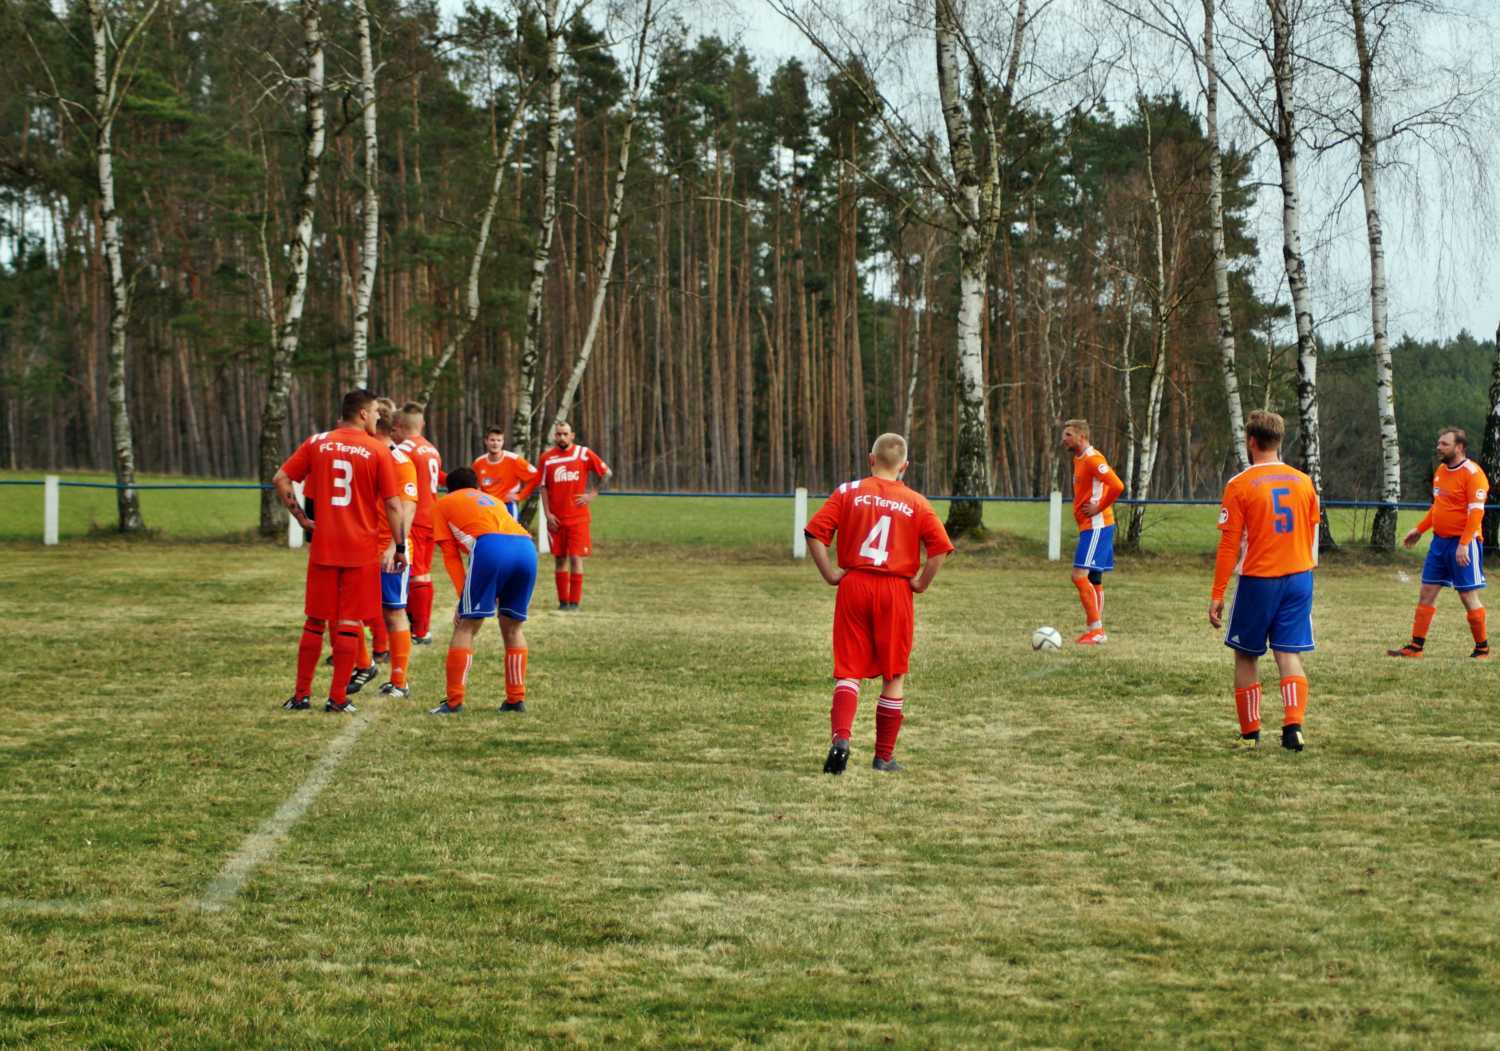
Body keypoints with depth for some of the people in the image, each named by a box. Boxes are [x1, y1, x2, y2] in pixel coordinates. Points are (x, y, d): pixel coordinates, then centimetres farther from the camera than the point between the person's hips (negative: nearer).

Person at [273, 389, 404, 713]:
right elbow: (392, 504, -6)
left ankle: (301, 695, 14)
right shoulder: (377, 450, -5)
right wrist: (399, 546, 0)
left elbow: (281, 480, 0)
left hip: (323, 546, 3)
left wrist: (301, 517, 6)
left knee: (315, 620, 12)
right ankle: (338, 698, 2)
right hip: (362, 549, -3)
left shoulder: (317, 443, 4)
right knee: (350, 622, 3)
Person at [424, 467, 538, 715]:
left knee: (466, 627, 2)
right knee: (513, 628, 19)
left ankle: (454, 702, -2)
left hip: (490, 546, -5)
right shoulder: (493, 500, 40)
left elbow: (451, 555, 16)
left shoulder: (444, 504, 26)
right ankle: (516, 699, 19)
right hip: (527, 546, 5)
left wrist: (465, 597, 12)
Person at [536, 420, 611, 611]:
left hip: (578, 517, -2)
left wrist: (593, 494, -3)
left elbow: (606, 473, 6)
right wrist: (547, 514, -3)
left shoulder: (584, 454, -2)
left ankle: (574, 602, -3)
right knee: (559, 558, 6)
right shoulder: (546, 458, 3)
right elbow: (543, 487, 5)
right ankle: (562, 601, 13)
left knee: (576, 558, -7)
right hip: (555, 518, 2)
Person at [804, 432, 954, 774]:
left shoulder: (848, 492, 1)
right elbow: (940, 547, -9)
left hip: (854, 586, 0)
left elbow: (814, 533, -9)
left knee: (848, 671, 4)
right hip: (896, 592, 0)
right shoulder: (915, 503, 1)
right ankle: (884, 756, 15)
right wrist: (921, 584, 1)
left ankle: (841, 738, -21)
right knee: (894, 675, 12)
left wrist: (830, 574, -2)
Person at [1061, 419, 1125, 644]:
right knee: (1093, 580, 11)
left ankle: (1095, 628, -12)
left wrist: (1099, 508, -17)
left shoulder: (1092, 459, -15)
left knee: (1080, 575, -15)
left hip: (1096, 526, -10)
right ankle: (1095, 630, 15)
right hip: (1090, 527, 10)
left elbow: (1117, 486, -26)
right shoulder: (1078, 459, 16)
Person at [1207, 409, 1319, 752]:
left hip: (1258, 580, -4)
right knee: (1289, 653, 5)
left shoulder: (1240, 485, -8)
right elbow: (1312, 538, 14)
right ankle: (1294, 725, -12)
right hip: (1299, 577, 4)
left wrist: (1217, 594, -4)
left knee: (1246, 655, 10)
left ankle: (1250, 733, 13)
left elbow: (1229, 544, -9)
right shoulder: (1303, 482, 6)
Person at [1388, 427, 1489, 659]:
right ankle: (1416, 646, 10)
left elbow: (1476, 512, -19)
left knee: (1468, 596, -1)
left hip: (1463, 543, -8)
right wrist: (1419, 530, 19)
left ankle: (1482, 648, 12)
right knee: (1427, 593, 6)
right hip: (1439, 541, 8)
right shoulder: (1441, 470, 12)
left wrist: (1464, 544, -25)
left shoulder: (1472, 473, -14)